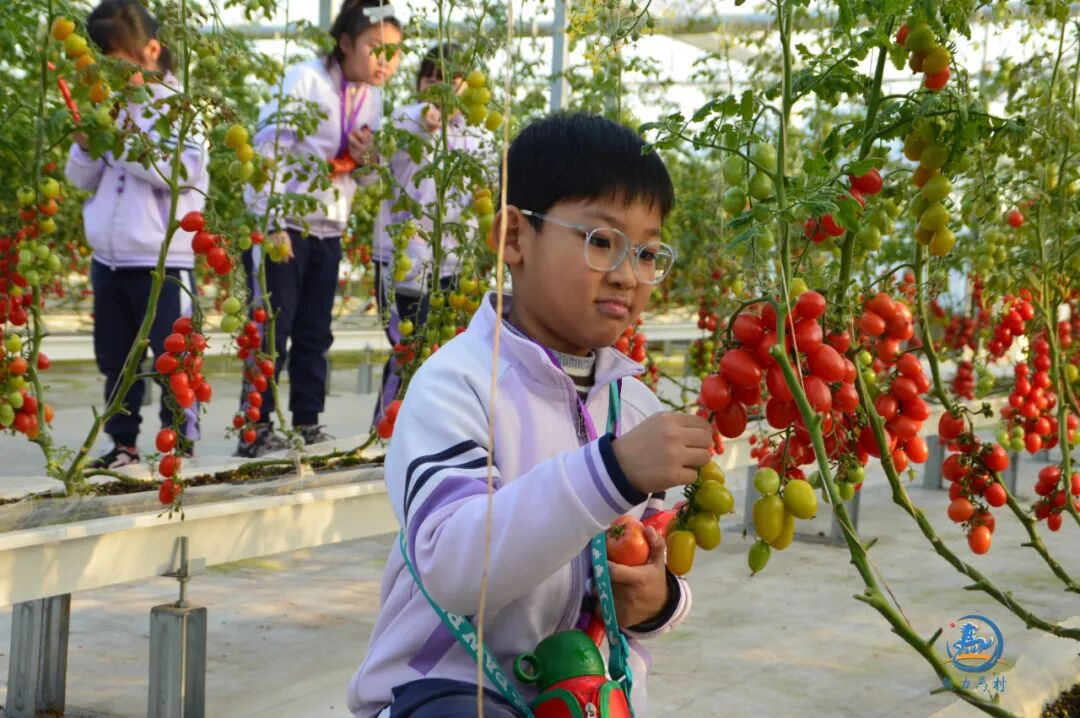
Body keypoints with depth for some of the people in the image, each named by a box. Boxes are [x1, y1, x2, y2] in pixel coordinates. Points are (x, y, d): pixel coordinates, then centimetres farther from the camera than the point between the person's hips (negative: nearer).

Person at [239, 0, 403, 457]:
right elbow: (267, 150, -16)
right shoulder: (306, 80, -13)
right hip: (281, 225, -6)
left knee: (314, 334, 9)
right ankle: (256, 431, 2)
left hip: (329, 230, 6)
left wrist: (368, 160, -10)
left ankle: (307, 425, 17)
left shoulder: (373, 96, 7)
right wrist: (271, 224, -20)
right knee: (271, 331, -4)